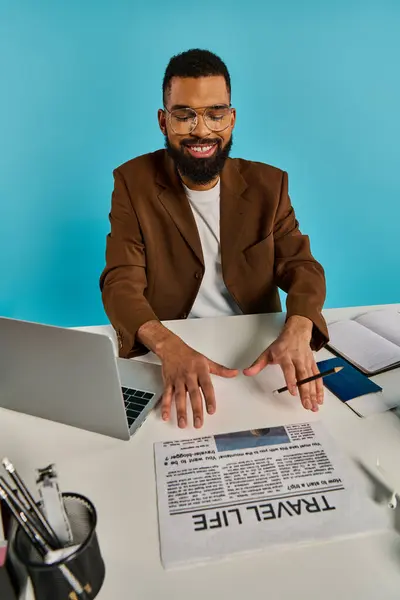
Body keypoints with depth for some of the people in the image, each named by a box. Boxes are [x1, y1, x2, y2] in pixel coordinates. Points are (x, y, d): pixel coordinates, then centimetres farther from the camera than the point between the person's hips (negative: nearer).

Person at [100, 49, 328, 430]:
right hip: (166, 354, -2)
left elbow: (301, 267, -1)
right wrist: (170, 347, -32)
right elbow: (121, 283, -11)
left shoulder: (268, 184, 2)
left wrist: (297, 331, -25)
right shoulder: (134, 182, -3)